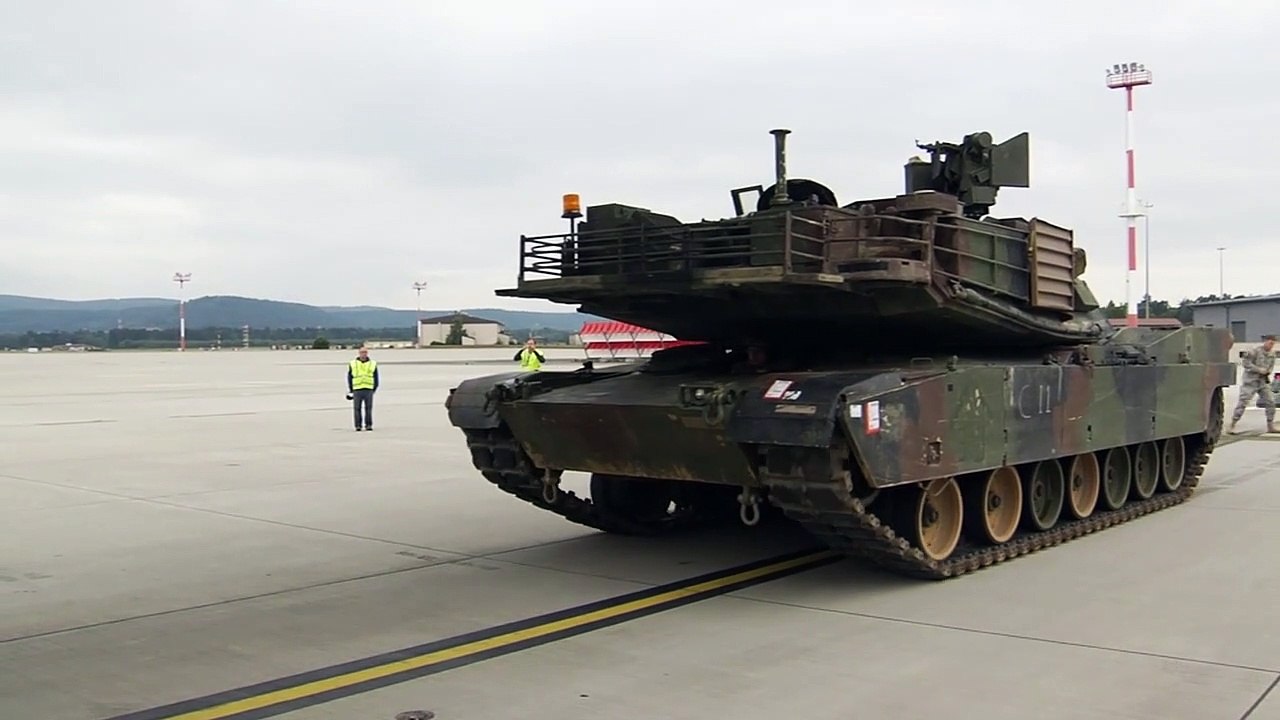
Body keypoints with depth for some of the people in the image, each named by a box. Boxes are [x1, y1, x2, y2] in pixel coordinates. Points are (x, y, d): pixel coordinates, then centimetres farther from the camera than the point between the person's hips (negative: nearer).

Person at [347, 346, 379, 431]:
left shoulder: (373, 364, 9)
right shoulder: (352, 364, 8)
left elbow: (376, 379, 12)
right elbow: (349, 378, 12)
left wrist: (374, 390, 5)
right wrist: (350, 390, 8)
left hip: (369, 390, 0)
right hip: (357, 390, 0)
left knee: (368, 408, -4)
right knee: (357, 408, -4)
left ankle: (368, 425, 1)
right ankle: (358, 426, 0)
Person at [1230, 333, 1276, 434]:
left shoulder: (1272, 353, 7)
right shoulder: (1256, 351, -15)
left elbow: (1271, 365, 20)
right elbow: (1245, 362, -18)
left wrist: (1269, 371, -3)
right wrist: (1259, 370, -20)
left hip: (1263, 381, 7)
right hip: (1250, 381, -7)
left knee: (1270, 402, 4)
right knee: (1242, 402, -10)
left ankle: (1270, 426, 16)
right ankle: (1232, 426, -6)